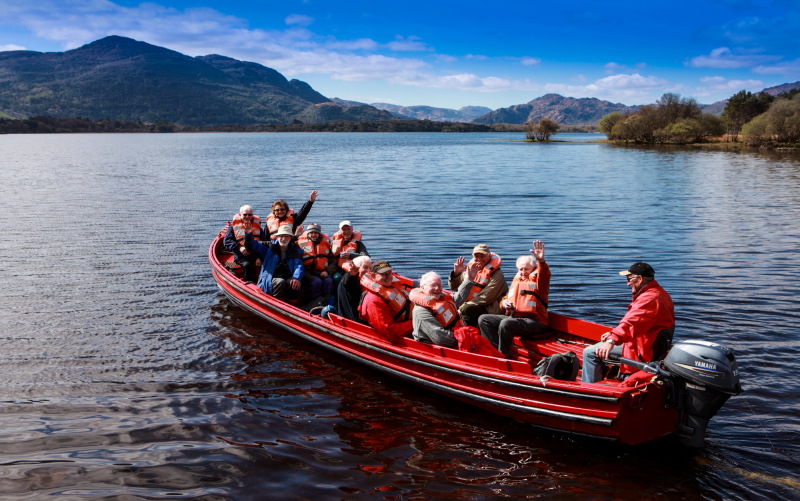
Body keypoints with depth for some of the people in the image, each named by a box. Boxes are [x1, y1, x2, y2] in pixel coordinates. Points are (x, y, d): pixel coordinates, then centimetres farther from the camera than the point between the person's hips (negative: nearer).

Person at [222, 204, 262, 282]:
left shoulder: (257, 226, 16)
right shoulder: (234, 225, 11)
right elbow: (226, 241, 3)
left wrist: (260, 258, -8)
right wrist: (239, 247, -15)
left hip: (256, 255, 2)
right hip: (241, 256, -2)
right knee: (247, 265, -34)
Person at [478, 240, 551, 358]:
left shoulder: (537, 279, 3)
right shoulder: (516, 280, 25)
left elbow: (545, 275, -22)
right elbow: (506, 298, 30)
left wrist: (541, 261, -44)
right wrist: (504, 302, 3)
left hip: (535, 322, -8)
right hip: (513, 317, 8)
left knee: (506, 323, -35)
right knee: (483, 319, -3)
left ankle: (504, 355, -22)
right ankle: (497, 349, -15)